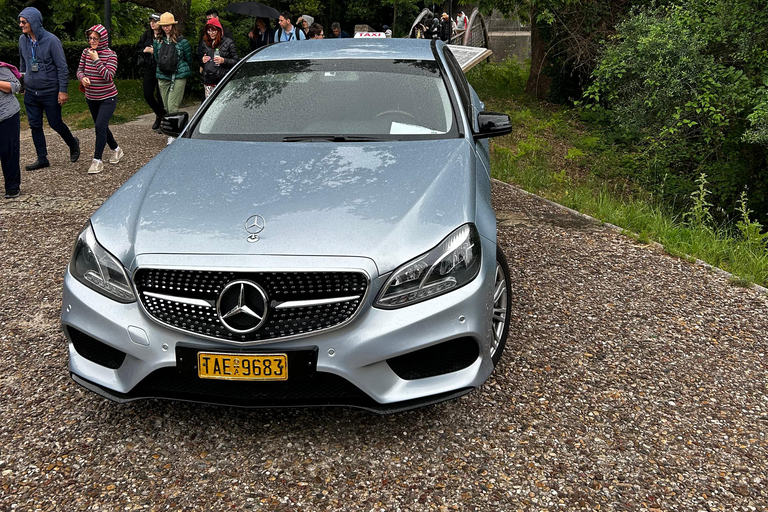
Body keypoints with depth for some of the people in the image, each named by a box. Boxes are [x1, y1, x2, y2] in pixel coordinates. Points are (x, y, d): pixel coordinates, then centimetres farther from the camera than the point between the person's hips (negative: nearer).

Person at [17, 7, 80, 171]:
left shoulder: (51, 40, -14)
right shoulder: (23, 39, 3)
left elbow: (62, 67, -12)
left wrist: (63, 90, -15)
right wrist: (21, 81, 20)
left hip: (50, 92, -5)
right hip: (31, 92, 6)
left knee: (55, 124, 3)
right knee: (35, 126, 6)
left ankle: (73, 144, 31)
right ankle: (42, 159, 15)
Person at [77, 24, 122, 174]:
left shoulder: (111, 55, -13)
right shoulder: (86, 52, 0)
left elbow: (109, 76, -22)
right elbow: (80, 70, 6)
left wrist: (96, 60, -25)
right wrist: (83, 78, -17)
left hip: (108, 98, -6)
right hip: (91, 98, 6)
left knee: (100, 125, -16)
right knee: (101, 126, 16)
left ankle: (97, 161, -11)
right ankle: (116, 149, 39)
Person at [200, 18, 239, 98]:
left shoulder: (228, 42, 1)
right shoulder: (205, 43, 16)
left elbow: (236, 61, -3)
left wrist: (223, 60, -17)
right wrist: (202, 60, 7)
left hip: (223, 82, -4)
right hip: (208, 82, 5)